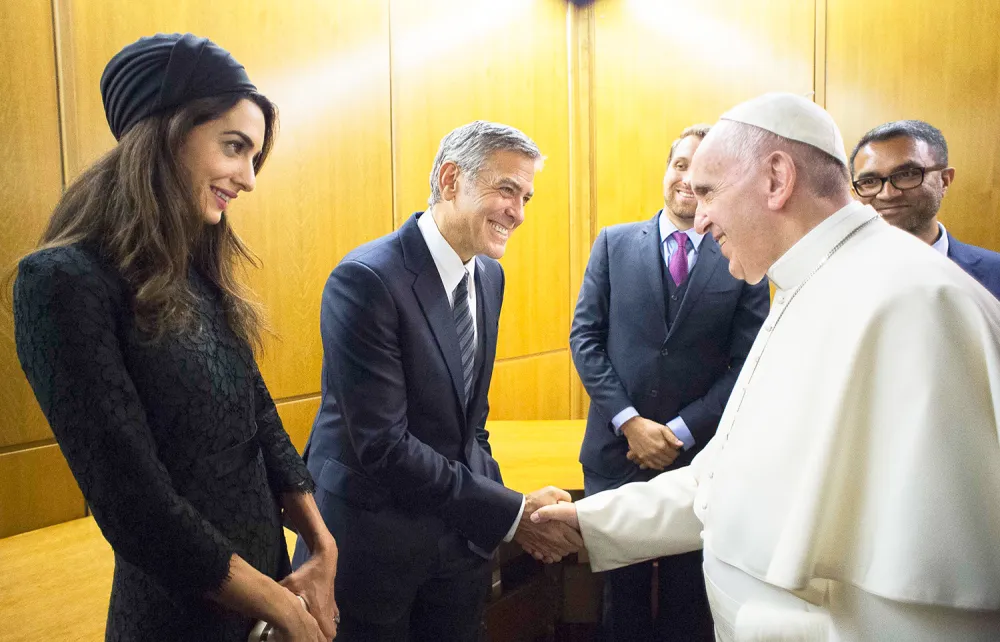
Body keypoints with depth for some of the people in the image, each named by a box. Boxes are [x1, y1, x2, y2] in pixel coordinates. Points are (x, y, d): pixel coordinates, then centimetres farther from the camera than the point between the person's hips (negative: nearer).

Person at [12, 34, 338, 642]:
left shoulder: (202, 274, 3)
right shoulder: (65, 280, -19)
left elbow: (261, 418, 6)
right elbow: (135, 503, -22)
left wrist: (323, 548, -5)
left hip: (269, 571, 7)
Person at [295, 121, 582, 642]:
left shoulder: (489, 275, 3)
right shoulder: (366, 279, -21)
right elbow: (382, 444, -24)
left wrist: (510, 510, 1)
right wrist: (511, 512, -21)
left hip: (460, 534, 7)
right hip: (372, 536, -6)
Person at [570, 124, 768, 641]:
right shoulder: (614, 243, 2)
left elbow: (747, 365, -4)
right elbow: (584, 336, -2)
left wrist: (682, 431, -12)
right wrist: (629, 422, -11)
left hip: (700, 457, 0)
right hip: (616, 450, 1)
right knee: (622, 598, 17)